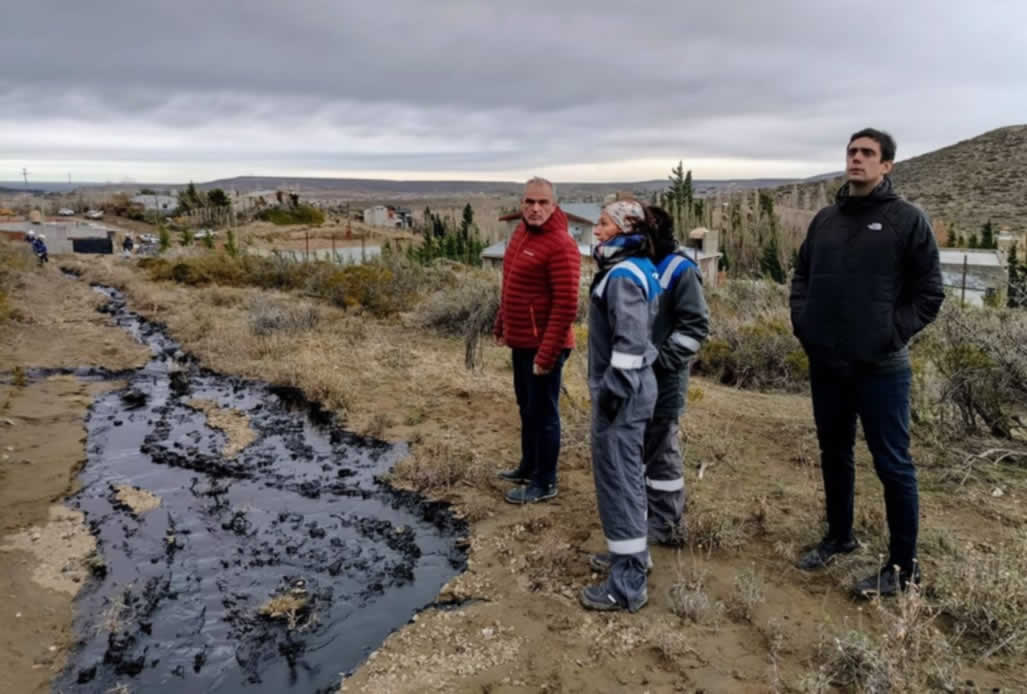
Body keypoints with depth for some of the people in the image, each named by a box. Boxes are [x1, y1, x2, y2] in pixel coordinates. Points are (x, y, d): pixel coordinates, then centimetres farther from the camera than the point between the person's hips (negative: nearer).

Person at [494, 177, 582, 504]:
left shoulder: (561, 245, -20)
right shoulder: (521, 233, 9)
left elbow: (566, 306, -23)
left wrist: (546, 354, -23)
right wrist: (502, 326, 17)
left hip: (543, 346, -9)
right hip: (521, 342, 9)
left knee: (543, 414, 2)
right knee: (526, 407, 21)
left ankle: (545, 483, 17)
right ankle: (529, 467, 38)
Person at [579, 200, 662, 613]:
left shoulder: (623, 276, -19)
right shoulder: (636, 269, 12)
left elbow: (629, 342, -25)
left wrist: (612, 392, -21)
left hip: (621, 392, -10)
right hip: (631, 387, 10)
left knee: (617, 480, -4)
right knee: (627, 475, 20)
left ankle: (626, 586, 5)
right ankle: (632, 553, 36)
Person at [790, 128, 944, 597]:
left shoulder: (906, 219, -5)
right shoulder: (825, 219, 9)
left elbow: (930, 292, -5)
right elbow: (802, 276, 18)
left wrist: (893, 333, -12)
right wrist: (802, 321, 4)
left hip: (880, 367, -5)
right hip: (825, 364, 6)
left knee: (892, 464, 3)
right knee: (834, 454, 17)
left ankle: (903, 566, 17)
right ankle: (839, 537, 36)